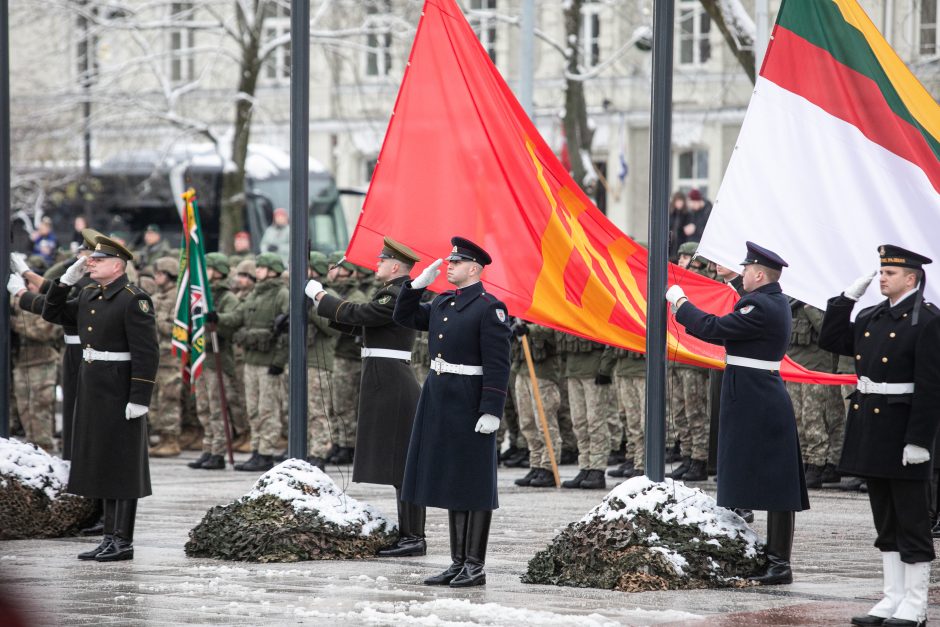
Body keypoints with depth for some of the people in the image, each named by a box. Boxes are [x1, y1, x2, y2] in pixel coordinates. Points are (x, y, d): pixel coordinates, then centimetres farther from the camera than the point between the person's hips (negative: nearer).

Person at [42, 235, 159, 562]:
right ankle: (111, 538, 14)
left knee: (123, 466, -4)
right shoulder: (89, 296, 11)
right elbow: (52, 314, 19)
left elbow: (147, 353, -18)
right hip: (93, 389, 9)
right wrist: (67, 280, 5)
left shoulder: (134, 300, -15)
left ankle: (124, 542, -1)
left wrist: (140, 399, -22)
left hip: (121, 393, -9)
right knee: (103, 464, 10)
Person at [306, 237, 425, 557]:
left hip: (391, 385, -11)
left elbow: (357, 314, -18)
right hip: (390, 385, 11)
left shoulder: (396, 296, -15)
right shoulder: (392, 294, 17)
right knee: (399, 463, 11)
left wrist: (321, 297, -5)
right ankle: (409, 533, 15)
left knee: (400, 463, -9)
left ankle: (413, 537, -9)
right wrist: (324, 301, 15)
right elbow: (359, 324, 20)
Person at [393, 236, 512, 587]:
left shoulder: (489, 308, -12)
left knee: (474, 484, -3)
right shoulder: (443, 304, 12)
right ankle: (458, 563, 15)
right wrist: (420, 282, 9)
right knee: (451, 481, 10)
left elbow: (497, 365, -16)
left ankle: (476, 567, 1)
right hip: (439, 398, 8)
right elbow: (405, 317, 23)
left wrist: (491, 412, -21)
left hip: (470, 404, -8)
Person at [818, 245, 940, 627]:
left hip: (902, 432, -8)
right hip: (870, 431, 8)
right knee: (885, 522, 12)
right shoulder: (870, 319, 12)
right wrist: (848, 297, 9)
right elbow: (831, 340, 19)